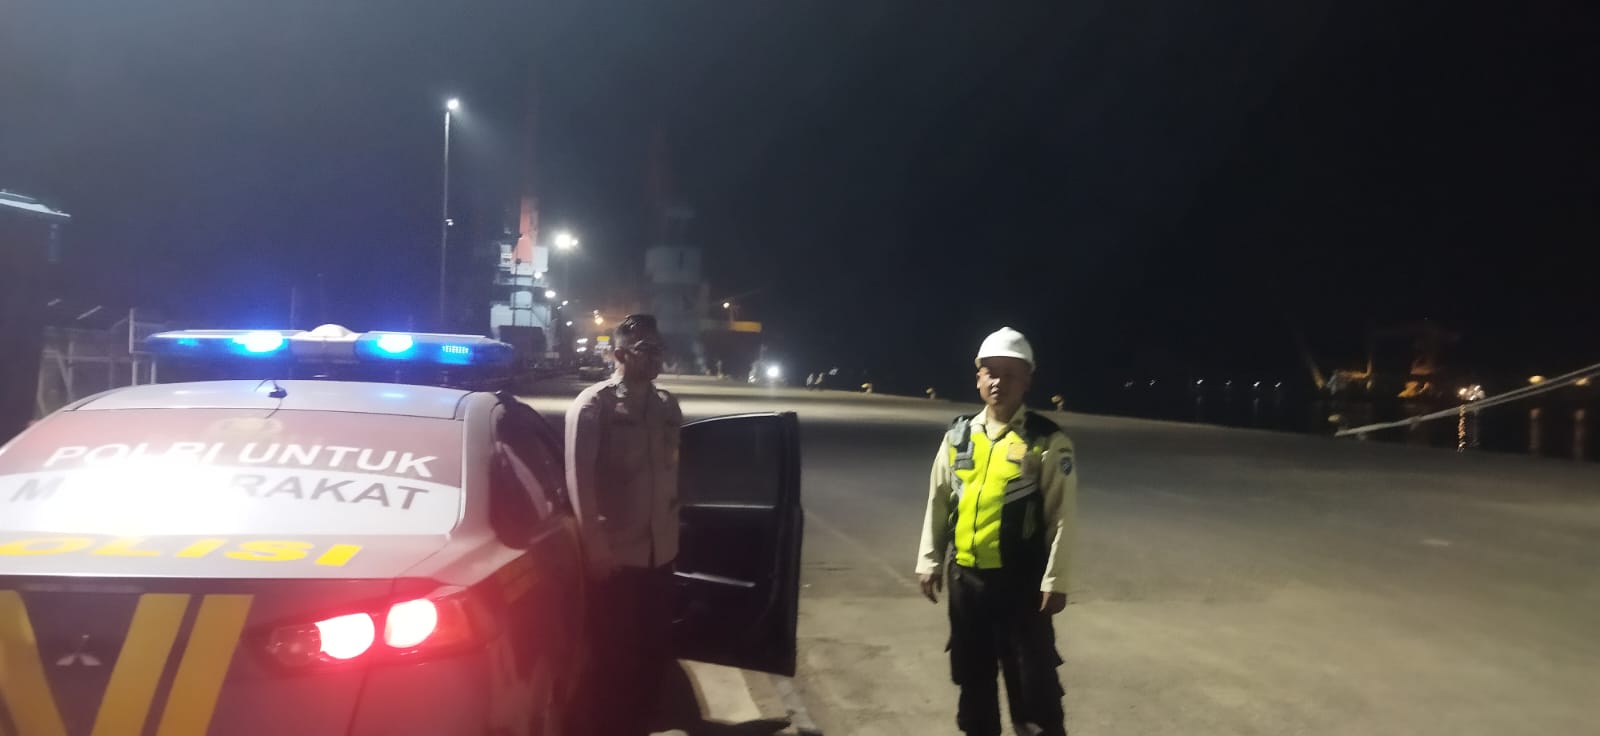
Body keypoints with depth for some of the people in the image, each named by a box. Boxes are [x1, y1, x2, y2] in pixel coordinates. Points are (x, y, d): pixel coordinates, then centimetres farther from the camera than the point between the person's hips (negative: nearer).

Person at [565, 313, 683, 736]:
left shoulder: (667, 407, 8)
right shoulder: (592, 406, -7)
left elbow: (672, 474, 12)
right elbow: (579, 480, -8)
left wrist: (672, 533, 10)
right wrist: (597, 549, -11)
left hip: (659, 553, 5)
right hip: (614, 556, -5)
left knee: (654, 651, 13)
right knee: (614, 656, 6)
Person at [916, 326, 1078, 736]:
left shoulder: (1047, 441, -8)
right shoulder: (958, 436, 5)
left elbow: (1063, 515, -9)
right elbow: (938, 502, 10)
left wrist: (1055, 581, -12)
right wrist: (930, 561, 8)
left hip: (1021, 581, -4)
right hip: (966, 578, 5)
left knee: (1033, 682, 1)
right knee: (972, 675, 17)